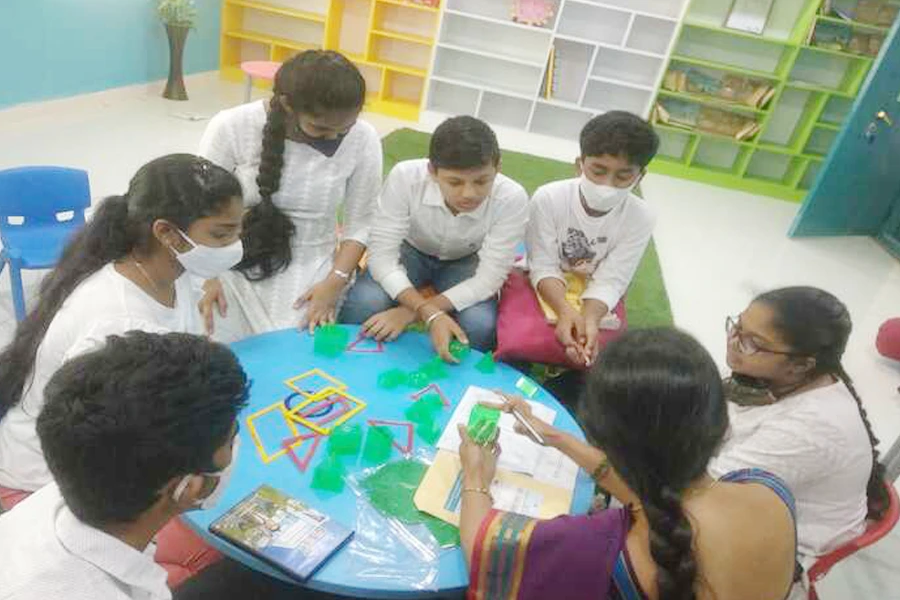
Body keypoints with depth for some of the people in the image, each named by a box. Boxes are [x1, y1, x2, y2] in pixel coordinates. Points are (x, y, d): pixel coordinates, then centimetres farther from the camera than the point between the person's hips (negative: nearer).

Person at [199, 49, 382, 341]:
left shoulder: (363, 140, -14)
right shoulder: (231, 127, -16)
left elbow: (360, 224, -4)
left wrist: (335, 282, -15)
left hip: (310, 269, 0)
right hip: (235, 264, 0)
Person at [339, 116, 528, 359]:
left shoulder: (511, 199, -34)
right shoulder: (405, 177, -34)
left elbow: (488, 280, -28)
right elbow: (382, 257, -29)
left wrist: (410, 312, -34)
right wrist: (430, 314, -44)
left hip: (465, 263, 0)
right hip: (411, 250, 0)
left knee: (481, 325, -30)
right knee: (363, 304, -29)